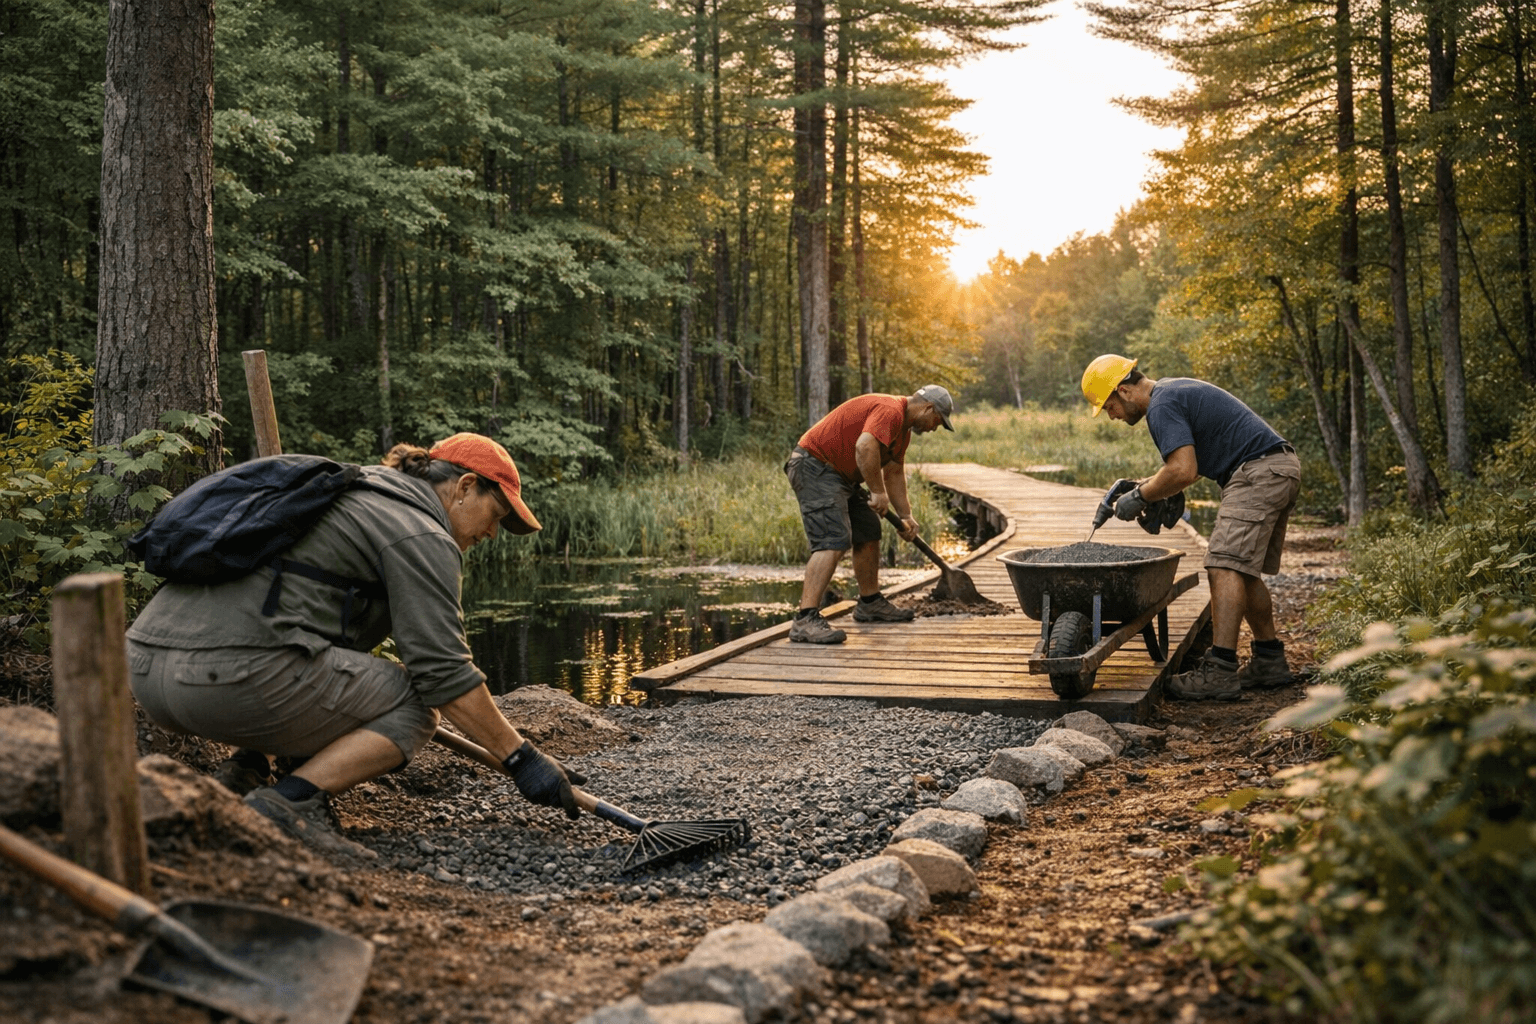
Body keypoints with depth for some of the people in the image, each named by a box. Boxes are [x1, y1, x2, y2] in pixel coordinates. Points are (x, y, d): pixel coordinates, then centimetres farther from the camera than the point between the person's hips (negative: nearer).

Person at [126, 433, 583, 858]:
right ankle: (288, 801, -13)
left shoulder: (356, 494, 29)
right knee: (412, 709, 4)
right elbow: (442, 673, -6)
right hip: (234, 672, -9)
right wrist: (520, 756, 2)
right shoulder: (421, 536, 0)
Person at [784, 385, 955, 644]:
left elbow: (894, 473, 23)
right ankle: (805, 620, -29)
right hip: (815, 468, -11)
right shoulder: (890, 411, -18)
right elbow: (865, 446, -35)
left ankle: (870, 603, 33)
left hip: (840, 475, 11)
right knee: (834, 540, -22)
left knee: (868, 533, 18)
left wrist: (905, 516, 17)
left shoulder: (903, 428, 17)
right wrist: (878, 492, -26)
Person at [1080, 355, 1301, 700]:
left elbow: (1183, 471, -22)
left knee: (1224, 566, -17)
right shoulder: (1175, 390, 20)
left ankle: (1219, 672, -23)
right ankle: (1269, 661, 21)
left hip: (1257, 473, -11)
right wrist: (1149, 485, 17)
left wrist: (1140, 496, -8)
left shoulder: (1162, 407, -13)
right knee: (1243, 571, 15)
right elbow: (1190, 461, 28)